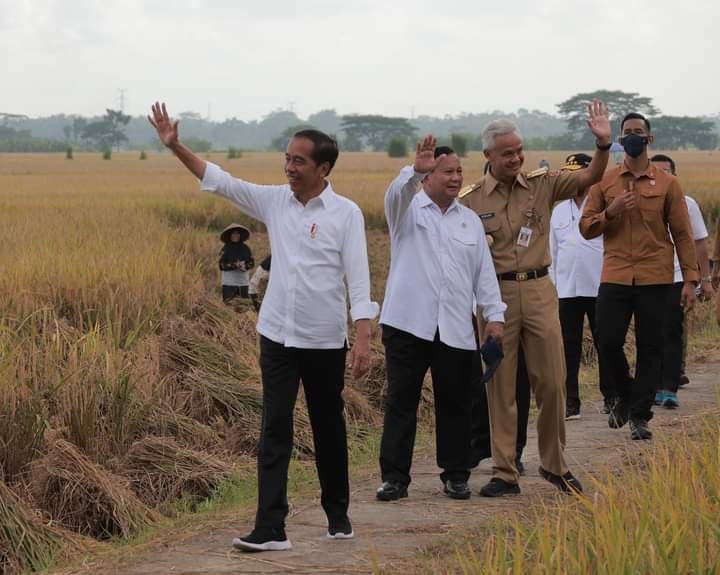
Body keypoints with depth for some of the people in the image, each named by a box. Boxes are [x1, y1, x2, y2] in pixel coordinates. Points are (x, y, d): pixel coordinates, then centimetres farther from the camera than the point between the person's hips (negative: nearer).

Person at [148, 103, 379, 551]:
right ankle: (271, 528, -6)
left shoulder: (346, 213, -7)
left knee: (329, 429, 11)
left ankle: (338, 514, 29)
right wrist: (176, 147, -6)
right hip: (278, 334, 3)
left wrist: (363, 337, -17)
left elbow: (358, 277, -10)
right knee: (275, 431, -4)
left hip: (325, 340, -2)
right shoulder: (274, 201, 4)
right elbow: (220, 181, 4)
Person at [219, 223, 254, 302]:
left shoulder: (245, 248, 10)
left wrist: (245, 266, -12)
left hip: (244, 282, 4)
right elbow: (222, 265, -8)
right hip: (229, 283, -4)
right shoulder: (225, 249, -2)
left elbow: (251, 262, 9)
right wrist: (235, 265, -20)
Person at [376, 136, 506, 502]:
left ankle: (455, 476, 16)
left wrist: (495, 315, 5)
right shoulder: (408, 209, 4)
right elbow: (396, 193, -21)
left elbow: (484, 272, 14)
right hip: (408, 322, -3)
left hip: (456, 329, 3)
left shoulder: (470, 221, 16)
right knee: (401, 402, -1)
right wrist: (415, 170, -41)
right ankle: (394, 477, 4)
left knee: (454, 403, 7)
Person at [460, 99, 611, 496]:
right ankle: (504, 473, 10)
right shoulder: (471, 199, 1)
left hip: (538, 291, 2)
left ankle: (554, 464, 21)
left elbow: (590, 177, -3)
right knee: (500, 387, 3)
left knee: (552, 382, 5)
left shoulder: (542, 184, 5)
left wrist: (603, 144, -18)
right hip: (496, 294, -1)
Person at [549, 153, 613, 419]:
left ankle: (610, 397, 14)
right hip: (567, 290, 4)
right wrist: (552, 287, 12)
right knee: (569, 347, 4)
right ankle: (571, 401, 8)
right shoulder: (559, 211, 12)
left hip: (600, 288, -4)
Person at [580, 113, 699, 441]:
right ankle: (626, 396, 22)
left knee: (649, 348, 1)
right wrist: (610, 212, -11)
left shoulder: (667, 183, 5)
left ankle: (639, 415, 10)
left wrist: (690, 279, -1)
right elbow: (586, 228, 8)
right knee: (608, 343, -4)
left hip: (654, 278, -1)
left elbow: (682, 234, 5)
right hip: (615, 276, 1)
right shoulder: (604, 182, 8)